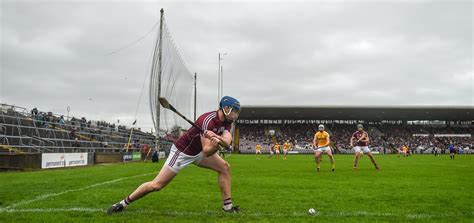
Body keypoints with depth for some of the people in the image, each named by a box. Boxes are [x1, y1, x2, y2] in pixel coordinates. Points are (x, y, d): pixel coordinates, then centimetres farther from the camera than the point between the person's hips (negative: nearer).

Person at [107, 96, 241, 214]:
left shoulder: (226, 121, -6)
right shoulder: (208, 120, -30)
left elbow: (227, 142, -24)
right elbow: (206, 151, -34)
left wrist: (217, 137, -44)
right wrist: (216, 143, -54)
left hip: (198, 151, 8)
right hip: (182, 152, -8)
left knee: (224, 167, 0)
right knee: (157, 185, -9)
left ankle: (228, 206, 9)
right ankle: (123, 203, 9)